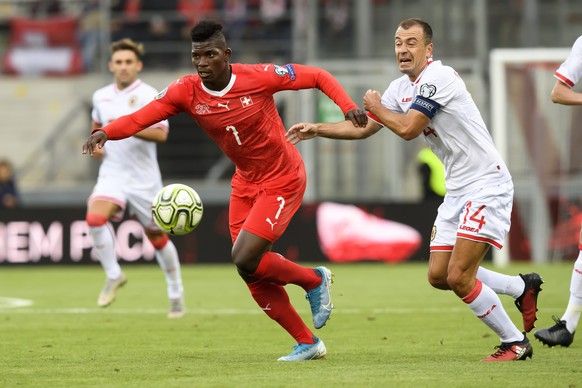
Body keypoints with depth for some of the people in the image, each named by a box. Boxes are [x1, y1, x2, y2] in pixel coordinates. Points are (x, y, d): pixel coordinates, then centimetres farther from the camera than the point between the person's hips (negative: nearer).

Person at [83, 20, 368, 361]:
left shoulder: (259, 78, -21)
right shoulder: (186, 92, -12)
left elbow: (319, 77, -10)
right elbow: (140, 118, -21)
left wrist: (348, 106, -24)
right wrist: (105, 133, -39)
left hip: (283, 181, -6)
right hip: (245, 183, 6)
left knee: (246, 260, -19)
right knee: (253, 275, 4)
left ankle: (314, 280, 9)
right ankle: (308, 344, 21)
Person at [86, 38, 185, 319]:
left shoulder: (147, 95, -10)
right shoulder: (101, 96, 7)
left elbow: (161, 133, -21)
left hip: (144, 177, -3)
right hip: (112, 173, 3)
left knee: (157, 238, 8)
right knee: (95, 218, -25)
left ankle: (176, 294, 28)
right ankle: (113, 276, -6)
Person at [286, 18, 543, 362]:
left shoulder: (439, 77, -17)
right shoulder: (401, 88, 11)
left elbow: (408, 128, -20)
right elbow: (364, 128, 19)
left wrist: (377, 107, -2)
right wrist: (316, 129, 11)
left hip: (487, 185, -10)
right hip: (458, 189, 10)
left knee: (458, 277, -15)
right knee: (439, 276, 8)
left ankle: (515, 343, 2)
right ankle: (522, 287, 25)